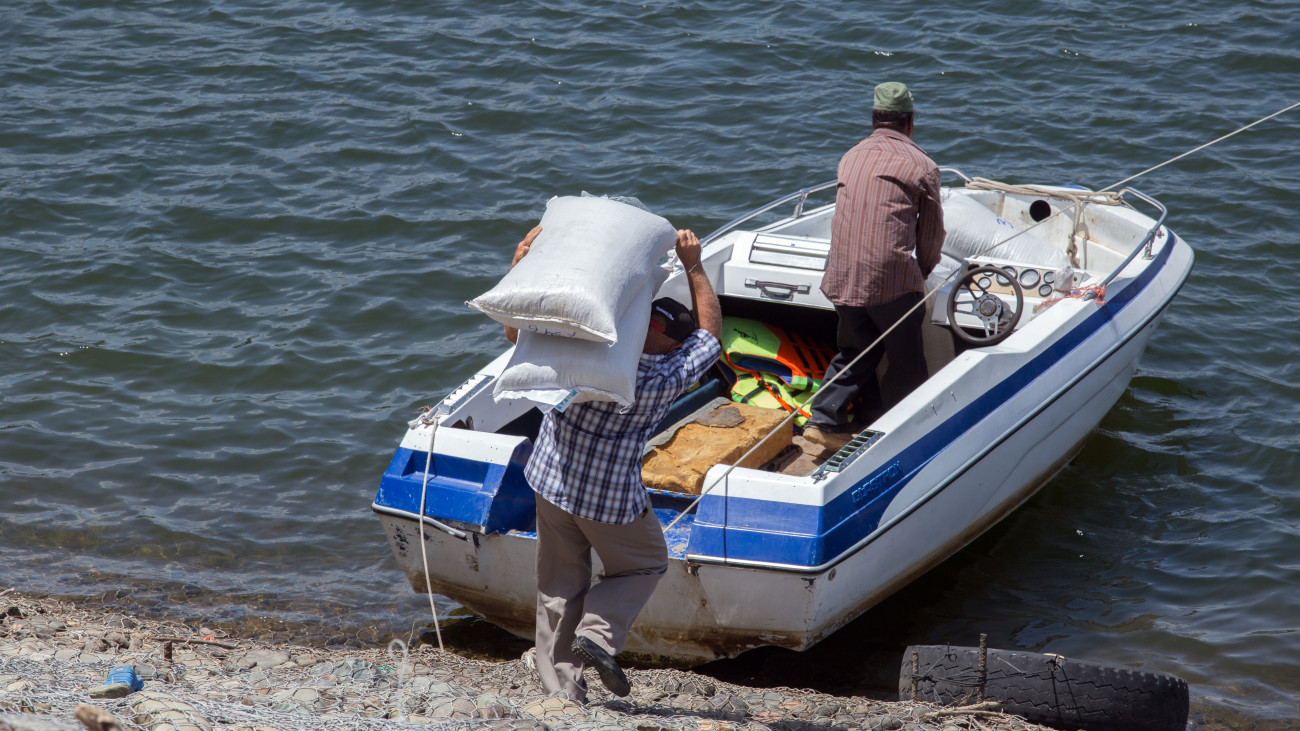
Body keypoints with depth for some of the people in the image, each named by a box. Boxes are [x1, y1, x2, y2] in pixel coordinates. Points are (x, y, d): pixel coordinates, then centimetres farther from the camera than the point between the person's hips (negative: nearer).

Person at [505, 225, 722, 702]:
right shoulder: (665, 380, -19)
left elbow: (517, 330, 0)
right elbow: (710, 334, -1)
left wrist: (522, 266, 1)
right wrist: (693, 266, 1)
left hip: (550, 482, 3)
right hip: (611, 500, -3)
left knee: (559, 586, 16)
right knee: (644, 566, 23)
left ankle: (560, 686, 15)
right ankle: (597, 635, 1)